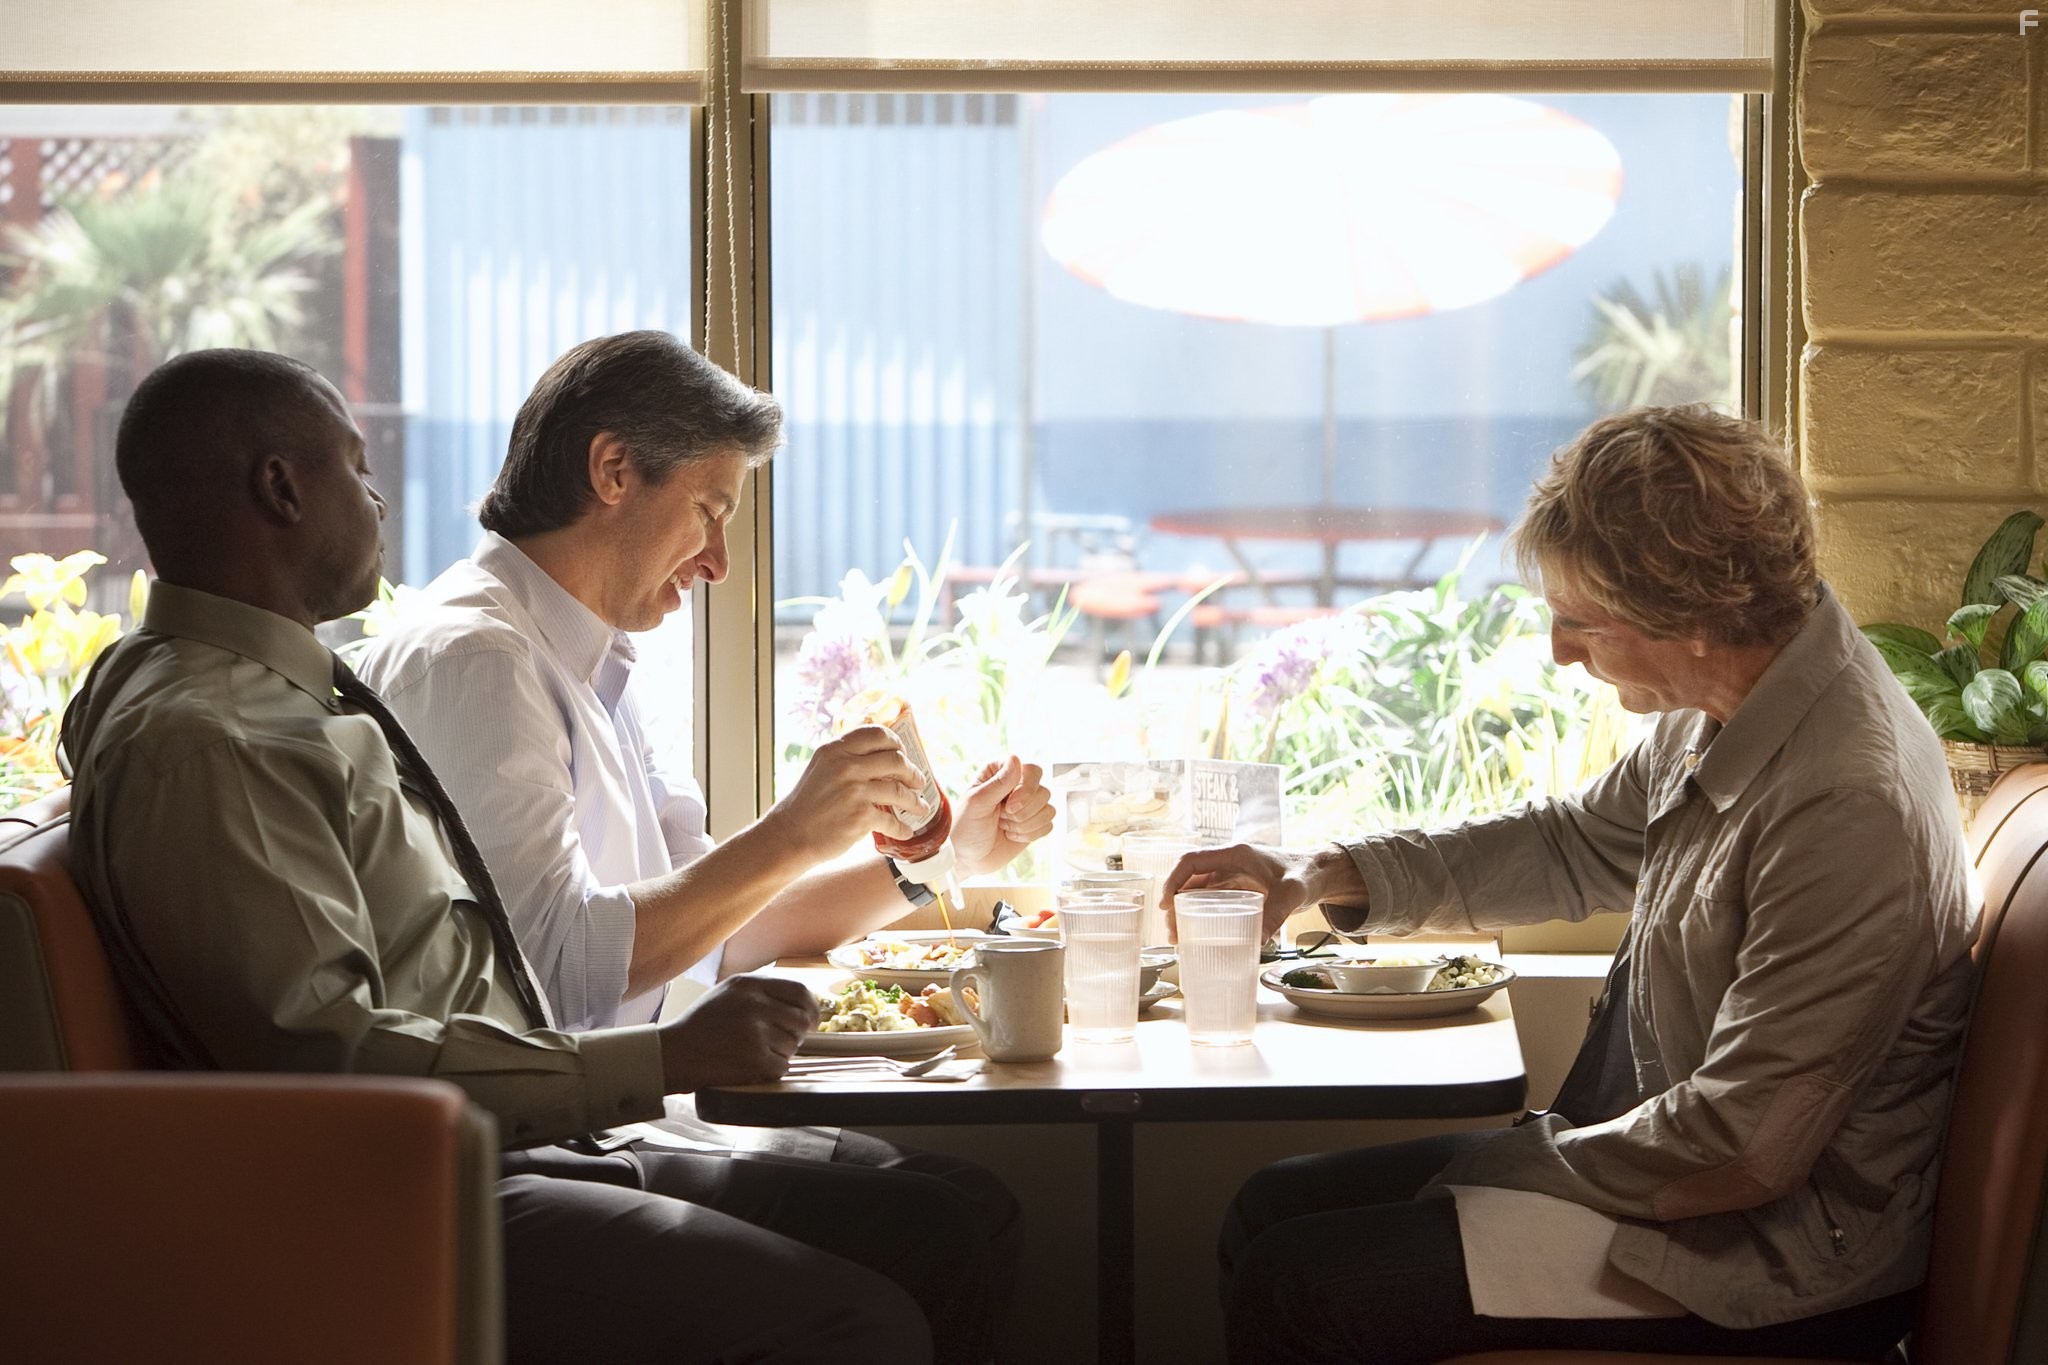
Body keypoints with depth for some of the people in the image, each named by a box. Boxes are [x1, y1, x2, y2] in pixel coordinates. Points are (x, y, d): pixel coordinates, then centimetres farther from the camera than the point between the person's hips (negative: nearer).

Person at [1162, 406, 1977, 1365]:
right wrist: (1325, 876, 9)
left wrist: (1528, 1161, -12)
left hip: (1774, 1258, -10)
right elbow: (1571, 846, 19)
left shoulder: (1850, 808, -29)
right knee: (1272, 1208, 12)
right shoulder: (1714, 719, 1)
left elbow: (1742, 1149, -27)